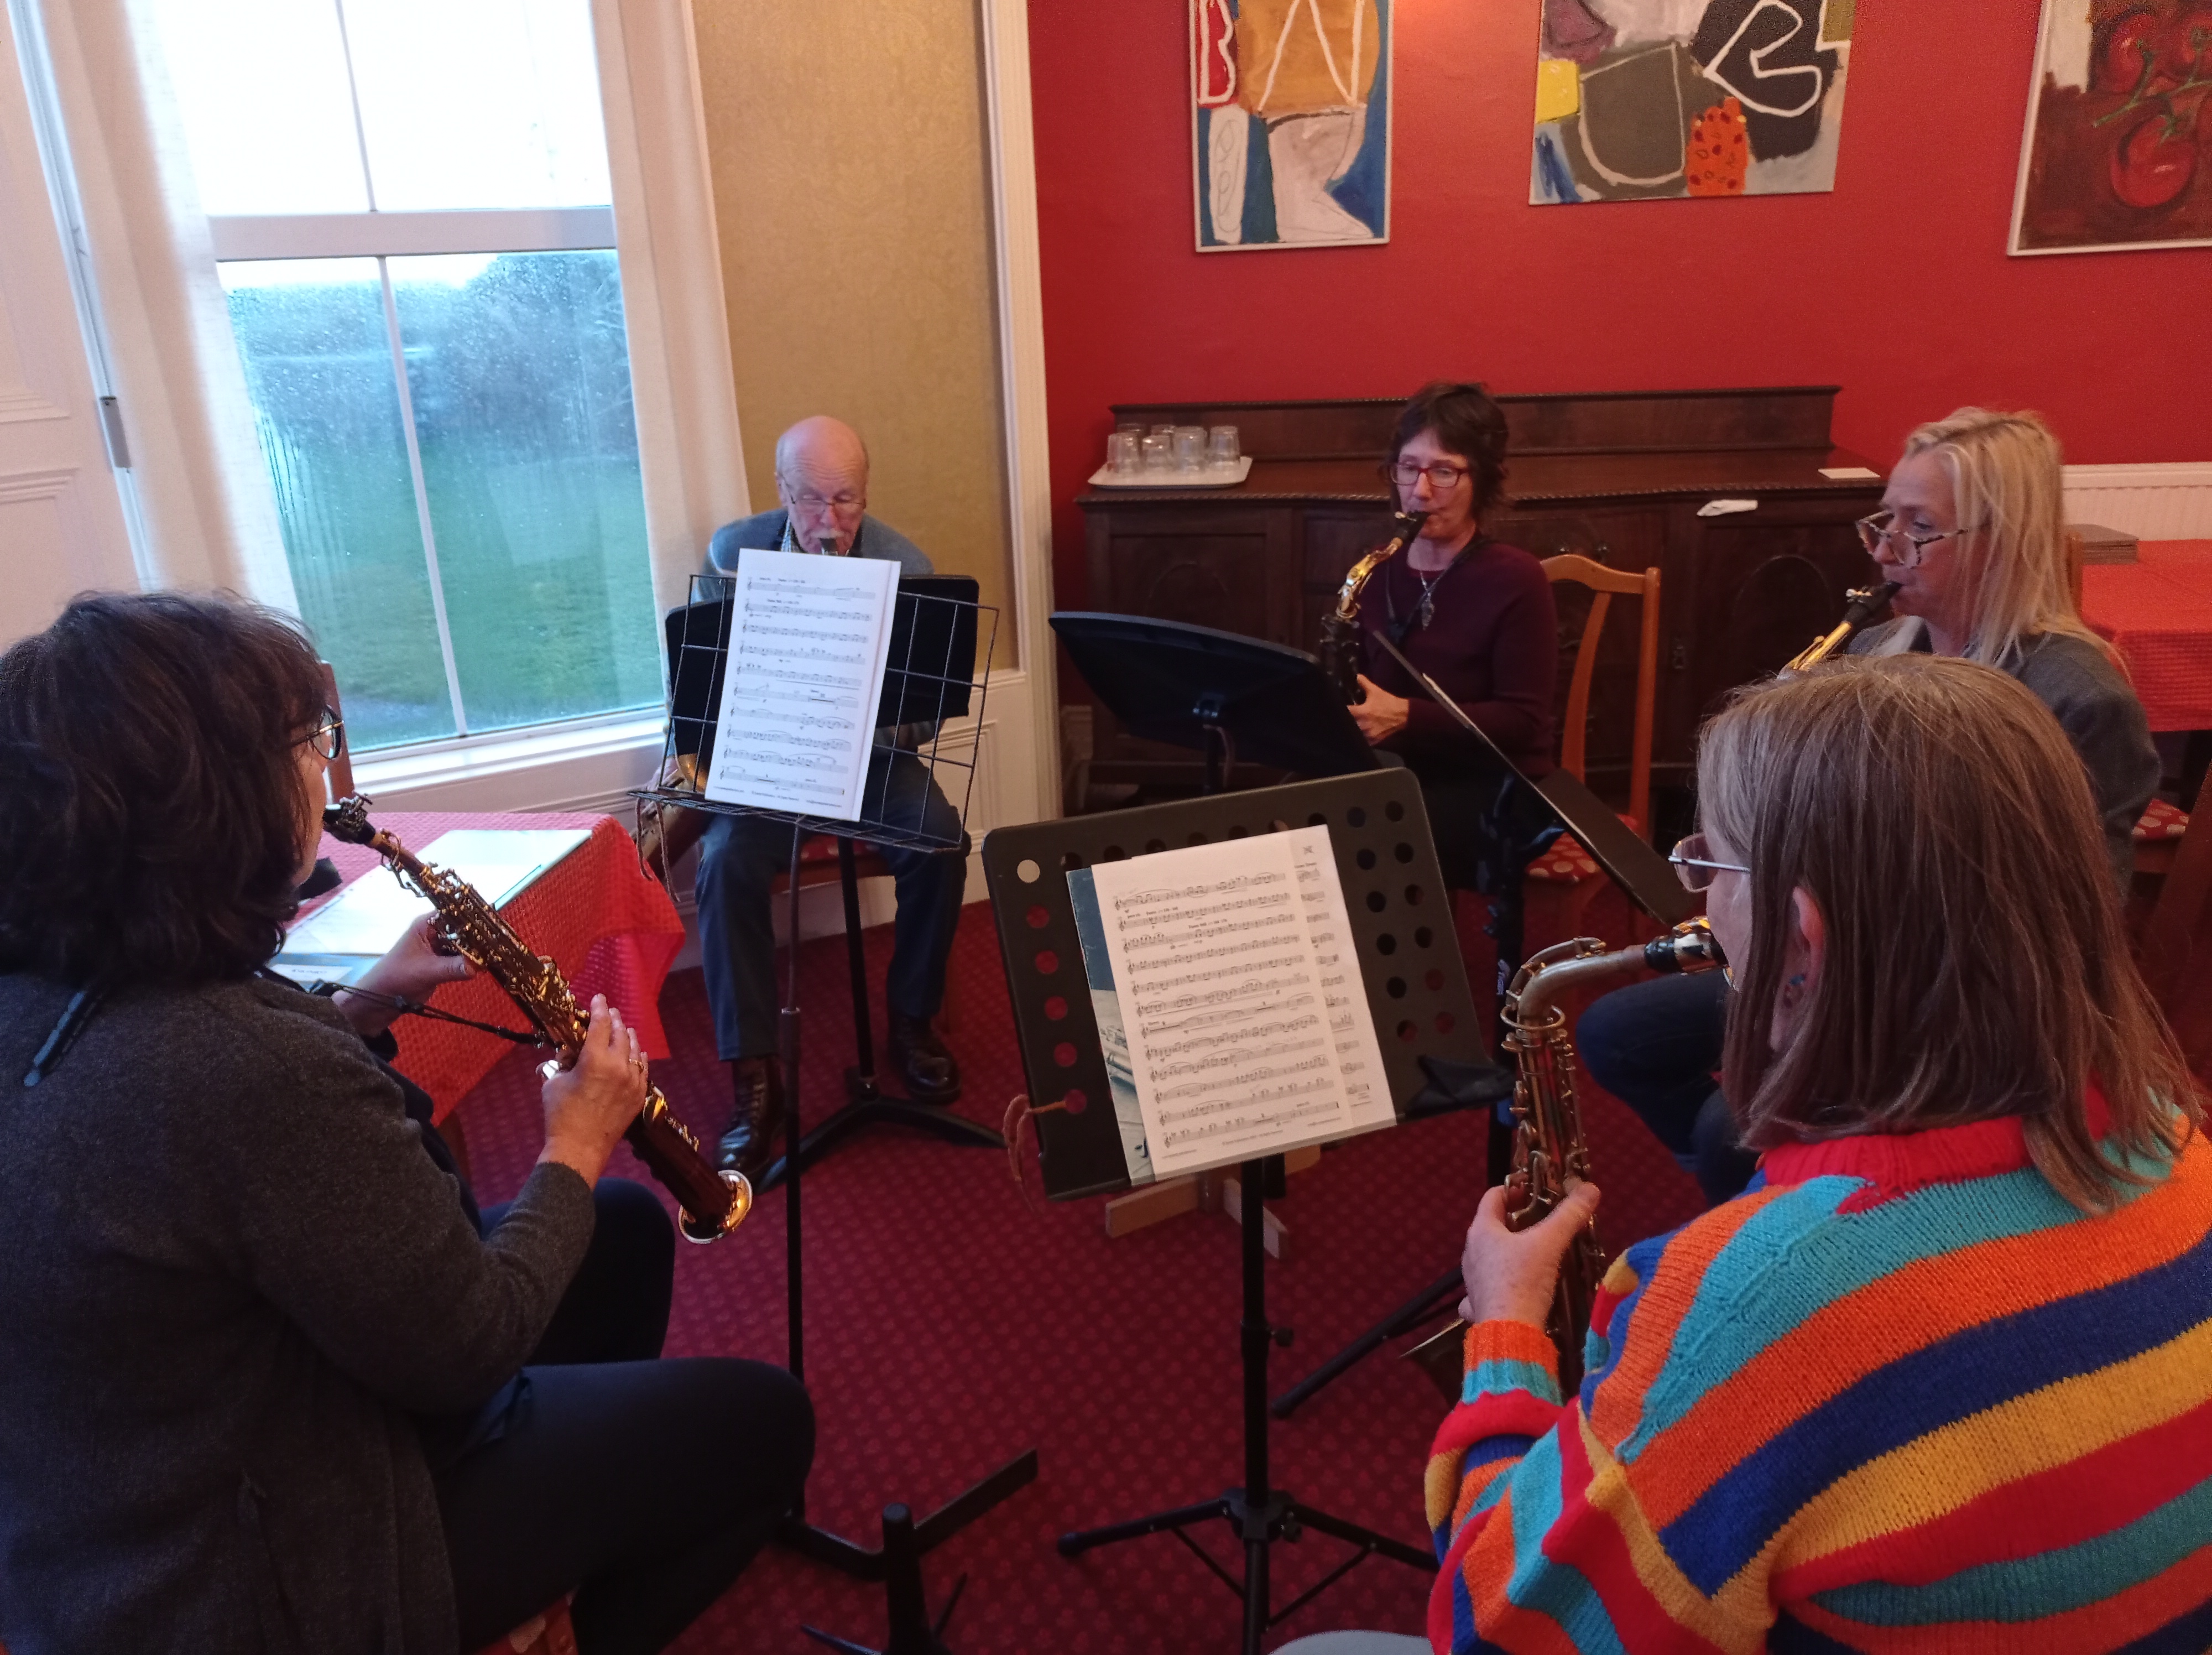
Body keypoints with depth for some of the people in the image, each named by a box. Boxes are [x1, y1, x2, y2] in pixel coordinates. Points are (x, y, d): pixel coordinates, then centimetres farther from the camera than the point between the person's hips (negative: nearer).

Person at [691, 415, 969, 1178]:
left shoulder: (905, 563, -8)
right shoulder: (733, 551, -6)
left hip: (872, 751, 0)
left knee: (941, 844, -27)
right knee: (726, 863, -28)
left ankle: (912, 1019, -2)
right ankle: (753, 1074, -18)